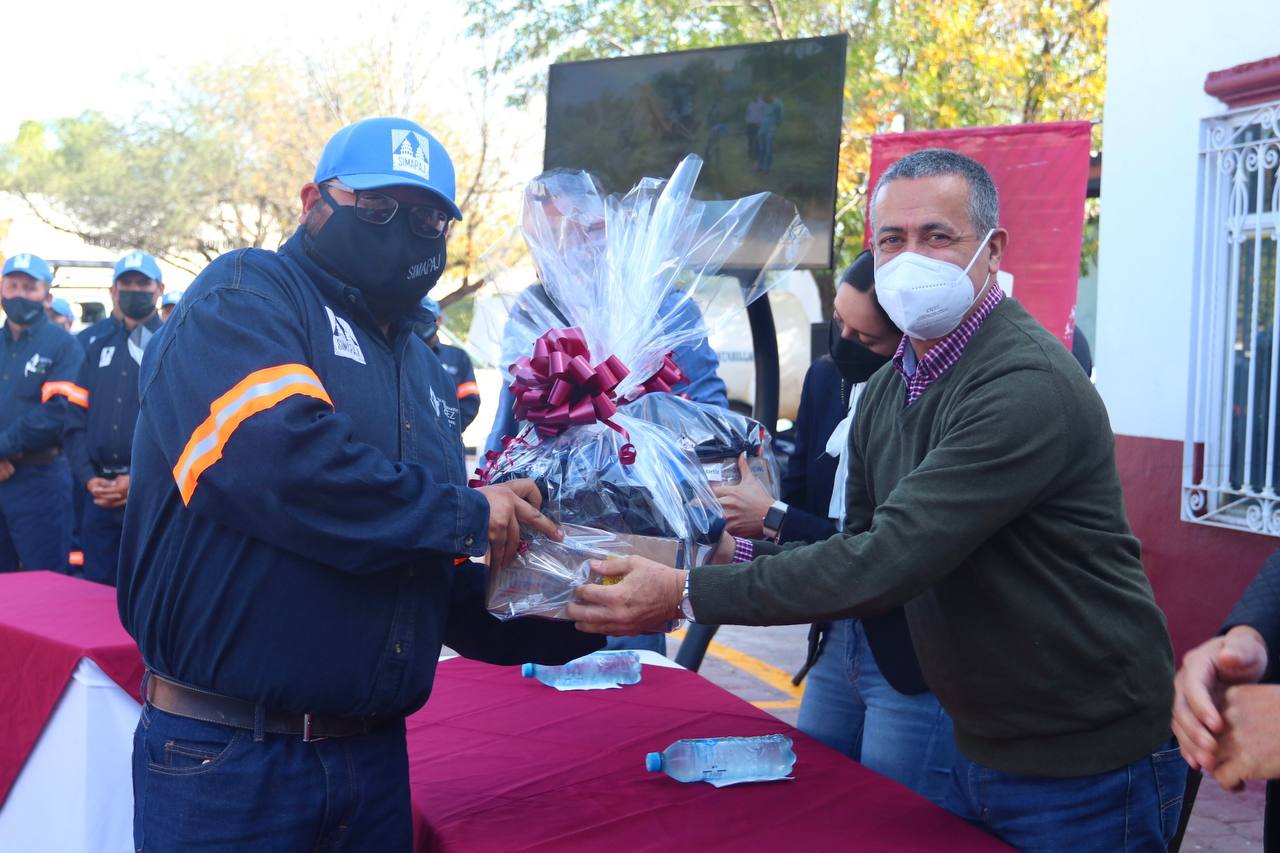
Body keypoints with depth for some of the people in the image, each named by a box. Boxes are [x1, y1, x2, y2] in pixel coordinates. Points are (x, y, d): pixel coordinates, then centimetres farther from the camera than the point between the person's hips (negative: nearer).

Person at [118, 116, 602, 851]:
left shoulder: (423, 369, 14)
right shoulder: (247, 295, -7)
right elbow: (270, 453, -28)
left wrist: (566, 623, 2)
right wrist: (465, 514, -17)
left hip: (374, 754, 7)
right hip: (227, 754, -7)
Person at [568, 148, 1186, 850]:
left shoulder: (1029, 386, -24)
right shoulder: (885, 392, 5)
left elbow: (886, 562, -30)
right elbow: (862, 547, 8)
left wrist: (688, 595, -28)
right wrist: (741, 551, -9)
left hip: (1084, 764, -7)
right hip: (982, 752, 7)